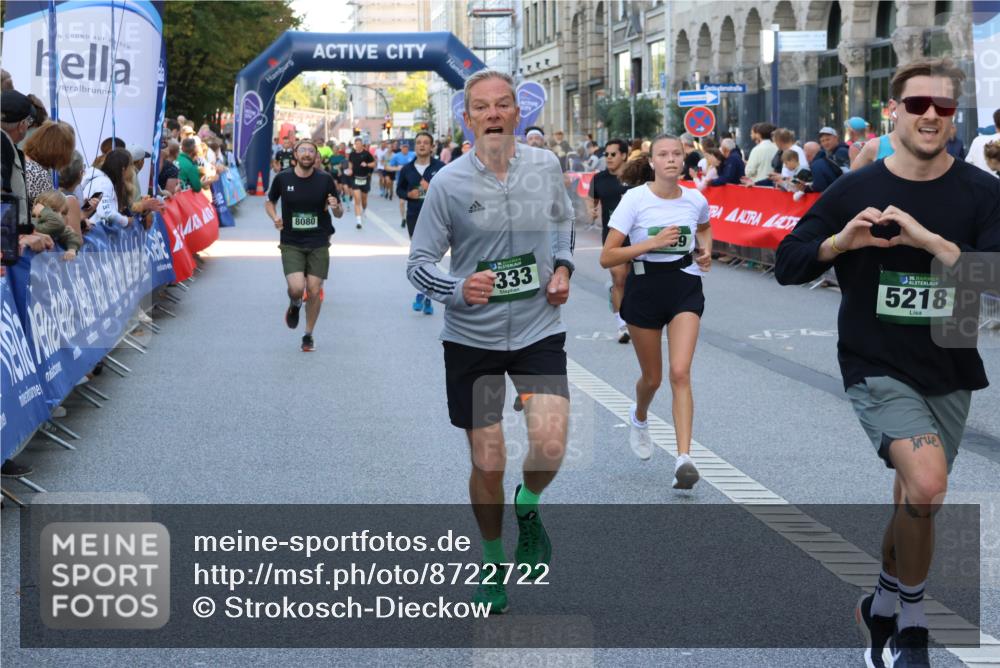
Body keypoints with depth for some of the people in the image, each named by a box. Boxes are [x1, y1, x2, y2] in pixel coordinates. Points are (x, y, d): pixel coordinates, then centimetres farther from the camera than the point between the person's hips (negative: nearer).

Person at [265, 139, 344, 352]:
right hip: (291, 244, -1)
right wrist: (274, 217, -6)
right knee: (296, 288, -17)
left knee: (314, 291, 0)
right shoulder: (283, 178, -3)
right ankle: (294, 305, 22)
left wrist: (336, 207, -20)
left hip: (318, 244, 1)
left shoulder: (325, 179, -3)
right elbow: (269, 201, 14)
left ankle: (308, 335, 21)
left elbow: (339, 213, 3)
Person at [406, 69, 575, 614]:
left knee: (549, 445, -17)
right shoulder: (448, 182, -10)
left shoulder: (544, 166, -1)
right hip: (472, 338, -1)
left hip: (538, 329, 1)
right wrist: (460, 288, -24)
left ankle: (528, 506, 18)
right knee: (487, 463, 3)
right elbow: (418, 263, -5)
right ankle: (492, 561, 29)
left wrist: (562, 266, 2)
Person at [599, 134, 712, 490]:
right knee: (652, 378, 12)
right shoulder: (635, 199, -11)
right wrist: (653, 242, -22)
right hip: (645, 288, -1)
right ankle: (639, 419, 48)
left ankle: (684, 457, -19)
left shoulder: (696, 200, -1)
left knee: (680, 372, -16)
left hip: (686, 288, 1)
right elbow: (607, 257, -14)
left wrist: (705, 251, 5)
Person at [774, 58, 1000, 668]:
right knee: (927, 484, -24)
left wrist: (928, 239, -26)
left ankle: (883, 607, 40)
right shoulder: (855, 190, -2)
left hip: (951, 372, 3)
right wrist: (843, 240, -18)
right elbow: (788, 266, 1)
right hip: (878, 367, -2)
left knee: (915, 501, 14)